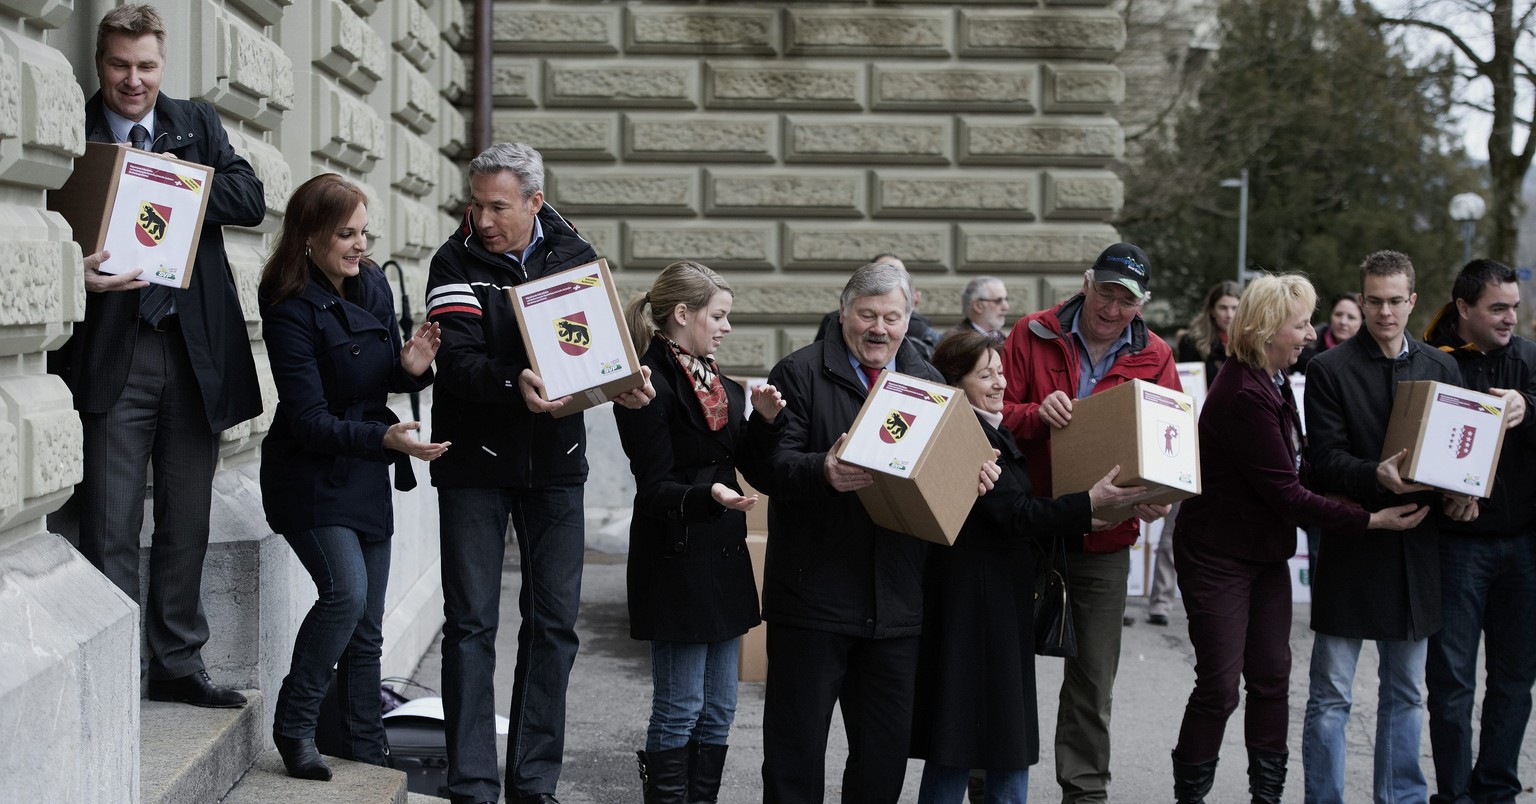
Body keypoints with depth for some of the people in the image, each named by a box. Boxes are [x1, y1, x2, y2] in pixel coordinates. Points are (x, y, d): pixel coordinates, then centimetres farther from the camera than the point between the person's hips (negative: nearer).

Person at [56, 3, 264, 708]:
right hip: (113, 351, -4)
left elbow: (251, 200, -1)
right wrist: (81, 274, -26)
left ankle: (177, 663, 23)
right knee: (110, 528, -2)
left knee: (187, 521, 12)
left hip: (196, 350, 4)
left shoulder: (198, 125, 11)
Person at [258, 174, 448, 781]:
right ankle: (293, 727, -5)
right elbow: (309, 420, -21)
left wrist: (410, 366, -10)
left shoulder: (373, 285, 3)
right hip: (312, 479, -7)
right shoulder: (290, 310, -17)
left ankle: (367, 755, 19)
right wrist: (384, 438, -34)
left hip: (367, 479, 7)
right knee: (347, 591, -24)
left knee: (367, 627, 9)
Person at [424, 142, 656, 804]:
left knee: (554, 622, 5)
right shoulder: (456, 263, -5)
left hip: (555, 461, 3)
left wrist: (626, 382, -17)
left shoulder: (577, 257, 4)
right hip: (474, 461, -3)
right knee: (470, 623, -1)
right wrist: (514, 384, -36)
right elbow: (457, 360, -17)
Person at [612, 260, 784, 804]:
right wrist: (708, 495, -34)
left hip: (723, 555, 9)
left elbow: (738, 460, 15)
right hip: (676, 560, -9)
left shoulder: (714, 379, 13)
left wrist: (764, 420, -2)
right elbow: (655, 489, -17)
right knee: (680, 710, -3)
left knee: (718, 710, 12)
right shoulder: (652, 383, -13)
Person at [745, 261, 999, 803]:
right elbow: (767, 463, -12)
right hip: (813, 592, -4)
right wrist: (821, 472, -30)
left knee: (886, 748, 12)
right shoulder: (800, 374, -3)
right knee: (797, 740, 3)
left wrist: (976, 473, -4)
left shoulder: (929, 383, 13)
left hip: (896, 599, 5)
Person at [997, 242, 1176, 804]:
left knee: (1094, 677, 9)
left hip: (1105, 540, 1)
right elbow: (994, 412, -5)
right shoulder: (1034, 336, -2)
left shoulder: (1154, 358, 3)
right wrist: (1037, 414, -26)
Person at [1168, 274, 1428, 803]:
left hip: (1266, 552, 9)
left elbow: (1300, 467, 8)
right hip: (1218, 557, -9)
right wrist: (1372, 520, -20)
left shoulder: (1272, 382, 8)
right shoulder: (1244, 395, -23)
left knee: (1272, 679, 9)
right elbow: (1286, 495, -22)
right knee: (1220, 686, -3)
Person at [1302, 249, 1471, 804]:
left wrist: (1461, 487, -8)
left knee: (1405, 693, 14)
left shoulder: (1441, 368, 11)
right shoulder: (1329, 371, -2)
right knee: (1330, 695, 0)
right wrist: (1377, 476, -28)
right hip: (1351, 545, -4)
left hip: (1416, 548, 4)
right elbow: (1325, 460, -10)